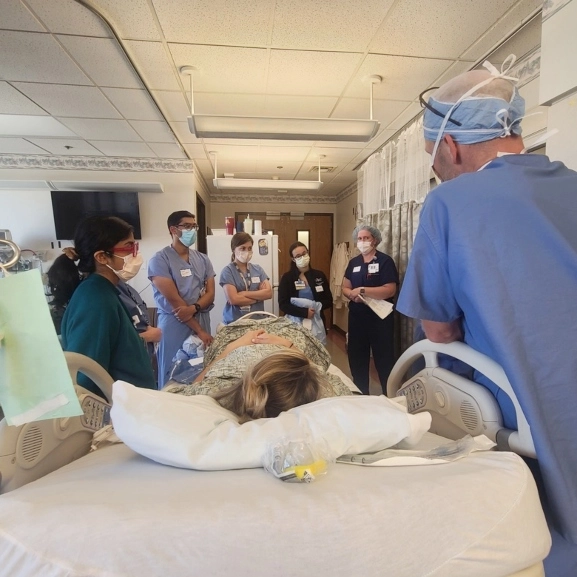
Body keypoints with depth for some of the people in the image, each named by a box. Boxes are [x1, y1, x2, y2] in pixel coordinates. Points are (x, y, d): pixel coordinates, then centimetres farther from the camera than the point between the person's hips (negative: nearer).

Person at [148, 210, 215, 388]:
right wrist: (199, 330, -13)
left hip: (202, 322, 5)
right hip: (174, 325, -5)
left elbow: (210, 293, 5)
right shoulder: (160, 260, -7)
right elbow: (174, 300, -13)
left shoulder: (203, 259, 10)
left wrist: (193, 308, -17)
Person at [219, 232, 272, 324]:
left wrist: (244, 293, -13)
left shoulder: (258, 269, 7)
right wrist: (259, 296, -9)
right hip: (235, 322, -3)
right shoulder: (228, 271, -6)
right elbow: (233, 299, -16)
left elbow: (269, 293, -4)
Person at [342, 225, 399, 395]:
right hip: (357, 317, 6)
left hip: (380, 318, -5)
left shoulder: (385, 261, -8)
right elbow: (345, 288, 10)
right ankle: (360, 395, 31)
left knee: (384, 360, 4)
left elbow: (390, 290, -18)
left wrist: (362, 290, -22)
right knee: (357, 358, 14)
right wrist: (352, 295, -12)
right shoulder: (353, 262, 10)